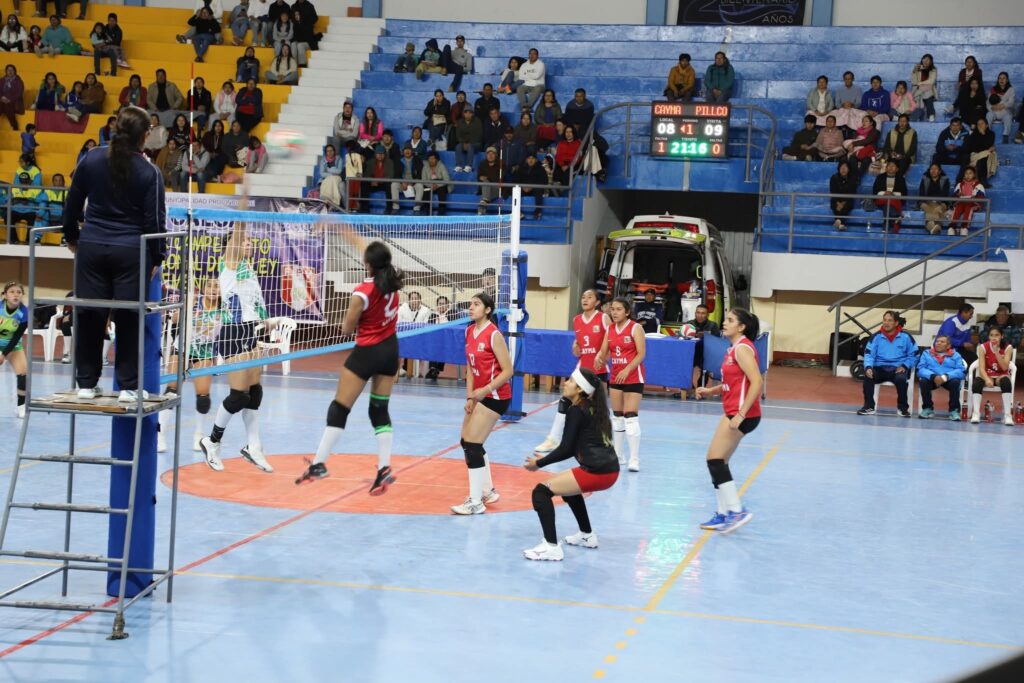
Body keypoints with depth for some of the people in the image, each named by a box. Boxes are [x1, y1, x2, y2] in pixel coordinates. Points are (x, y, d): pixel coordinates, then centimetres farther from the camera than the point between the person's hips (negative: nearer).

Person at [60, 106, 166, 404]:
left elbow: (73, 202, 9)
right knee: (129, 318, 4)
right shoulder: (149, 172, -8)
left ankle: (86, 383, 16)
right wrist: (157, 257, 4)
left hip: (92, 248, 3)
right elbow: (154, 219, -5)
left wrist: (72, 237, 22)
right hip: (131, 252, -3)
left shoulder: (91, 159, 1)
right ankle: (128, 386, 7)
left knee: (89, 315, 9)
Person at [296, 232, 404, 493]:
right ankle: (384, 468, 2)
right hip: (390, 349, 6)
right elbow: (378, 258, 16)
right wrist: (355, 239, 28)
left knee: (339, 409, 1)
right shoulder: (392, 281, -4)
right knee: (380, 410, 11)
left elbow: (346, 329, -9)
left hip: (367, 353, -6)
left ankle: (319, 464, 5)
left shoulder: (362, 292, -21)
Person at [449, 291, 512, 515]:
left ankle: (476, 502, -7)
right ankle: (488, 491, 28)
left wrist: (484, 391, -24)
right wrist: (469, 397, 3)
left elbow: (507, 371, -18)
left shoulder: (493, 334, -16)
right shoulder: (469, 332, 7)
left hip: (495, 395, -9)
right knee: (467, 442, 13)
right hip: (480, 394, 9)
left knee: (472, 444, -12)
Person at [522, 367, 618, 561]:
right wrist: (547, 458, 20)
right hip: (610, 471, 10)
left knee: (541, 492, -7)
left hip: (596, 472, -10)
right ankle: (587, 536, 38)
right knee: (567, 486, 35)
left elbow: (566, 449, -10)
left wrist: (540, 463, 2)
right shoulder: (591, 408, 17)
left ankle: (551, 547, -16)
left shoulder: (576, 411, -7)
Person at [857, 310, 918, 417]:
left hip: (898, 369, -1)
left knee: (900, 379, -35)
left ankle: (903, 407, -11)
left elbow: (913, 355, 8)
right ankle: (869, 406, -16)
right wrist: (868, 367, -21)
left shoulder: (905, 336, 1)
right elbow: (868, 354, -2)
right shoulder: (876, 336, 2)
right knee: (868, 376, -30)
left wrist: (904, 366, -8)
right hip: (880, 368, 1)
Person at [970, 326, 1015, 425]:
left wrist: (996, 352, -28)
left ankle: (1007, 415, -37)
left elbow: (1005, 368, -19)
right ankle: (976, 413, -35)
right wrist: (987, 379, -38)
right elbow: (981, 367, -17)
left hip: (1001, 376, 0)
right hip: (986, 375, 0)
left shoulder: (1008, 348, -9)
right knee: (977, 382, -34)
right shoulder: (983, 347, -9)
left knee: (1006, 382, -37)